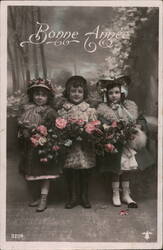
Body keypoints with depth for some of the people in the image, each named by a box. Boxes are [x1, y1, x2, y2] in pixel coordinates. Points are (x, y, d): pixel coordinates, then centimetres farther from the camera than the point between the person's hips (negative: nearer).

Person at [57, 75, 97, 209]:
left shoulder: (90, 110, 1)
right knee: (70, 172, 6)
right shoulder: (62, 110, 3)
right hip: (69, 146, 1)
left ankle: (84, 196, 25)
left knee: (85, 172, 8)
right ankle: (72, 197, 22)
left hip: (85, 147, 0)